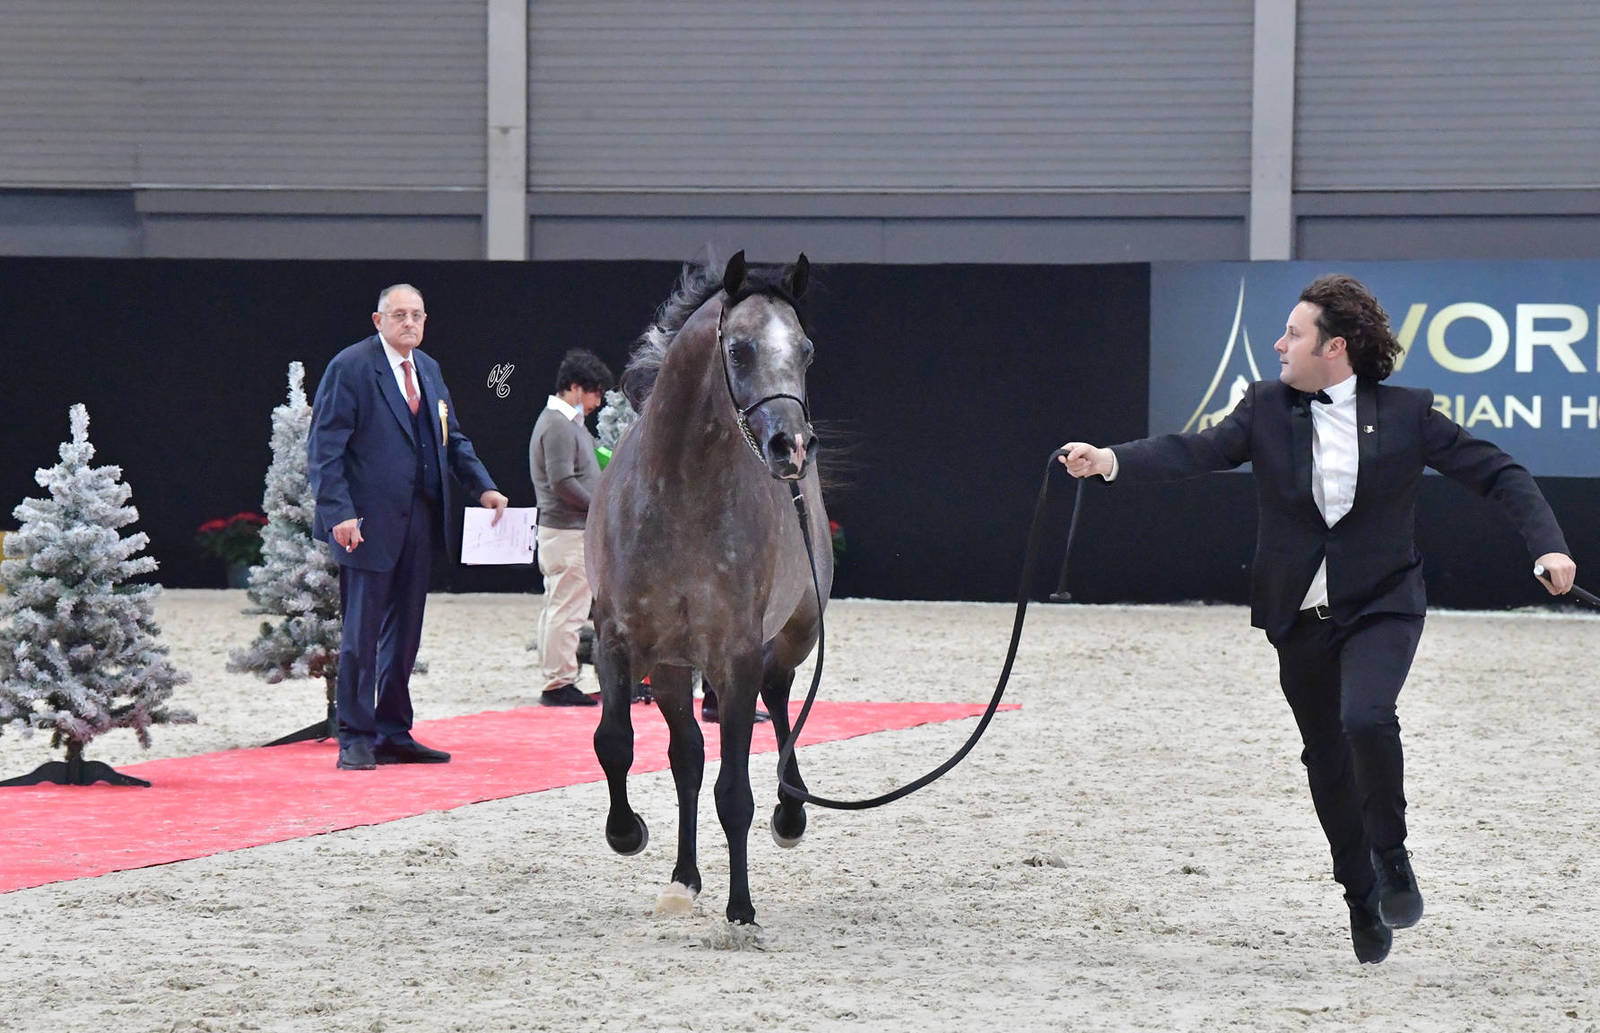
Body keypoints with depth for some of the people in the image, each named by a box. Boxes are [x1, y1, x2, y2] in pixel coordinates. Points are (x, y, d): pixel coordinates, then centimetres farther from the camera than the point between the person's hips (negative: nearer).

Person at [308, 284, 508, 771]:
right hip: (369, 524, -7)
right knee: (361, 634, -4)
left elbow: (451, 438, 22)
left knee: (404, 634, 11)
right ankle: (355, 739, 2)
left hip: (419, 520, 7)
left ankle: (393, 734, 18)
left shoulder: (428, 369, 15)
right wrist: (339, 513, -20)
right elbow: (324, 447, -11)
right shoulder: (351, 367, -8)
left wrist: (483, 487, 7)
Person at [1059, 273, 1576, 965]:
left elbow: (1495, 473, -1)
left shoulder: (1406, 414, -4)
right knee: (1326, 760, 9)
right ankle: (1363, 897, 26)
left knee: (1365, 718, -28)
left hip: (1382, 604, -3)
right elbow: (1198, 451, -9)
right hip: (1300, 615, 3)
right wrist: (1113, 460, -26)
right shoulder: (1268, 409, 1)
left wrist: (1547, 545, -14)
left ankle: (1392, 856, -5)